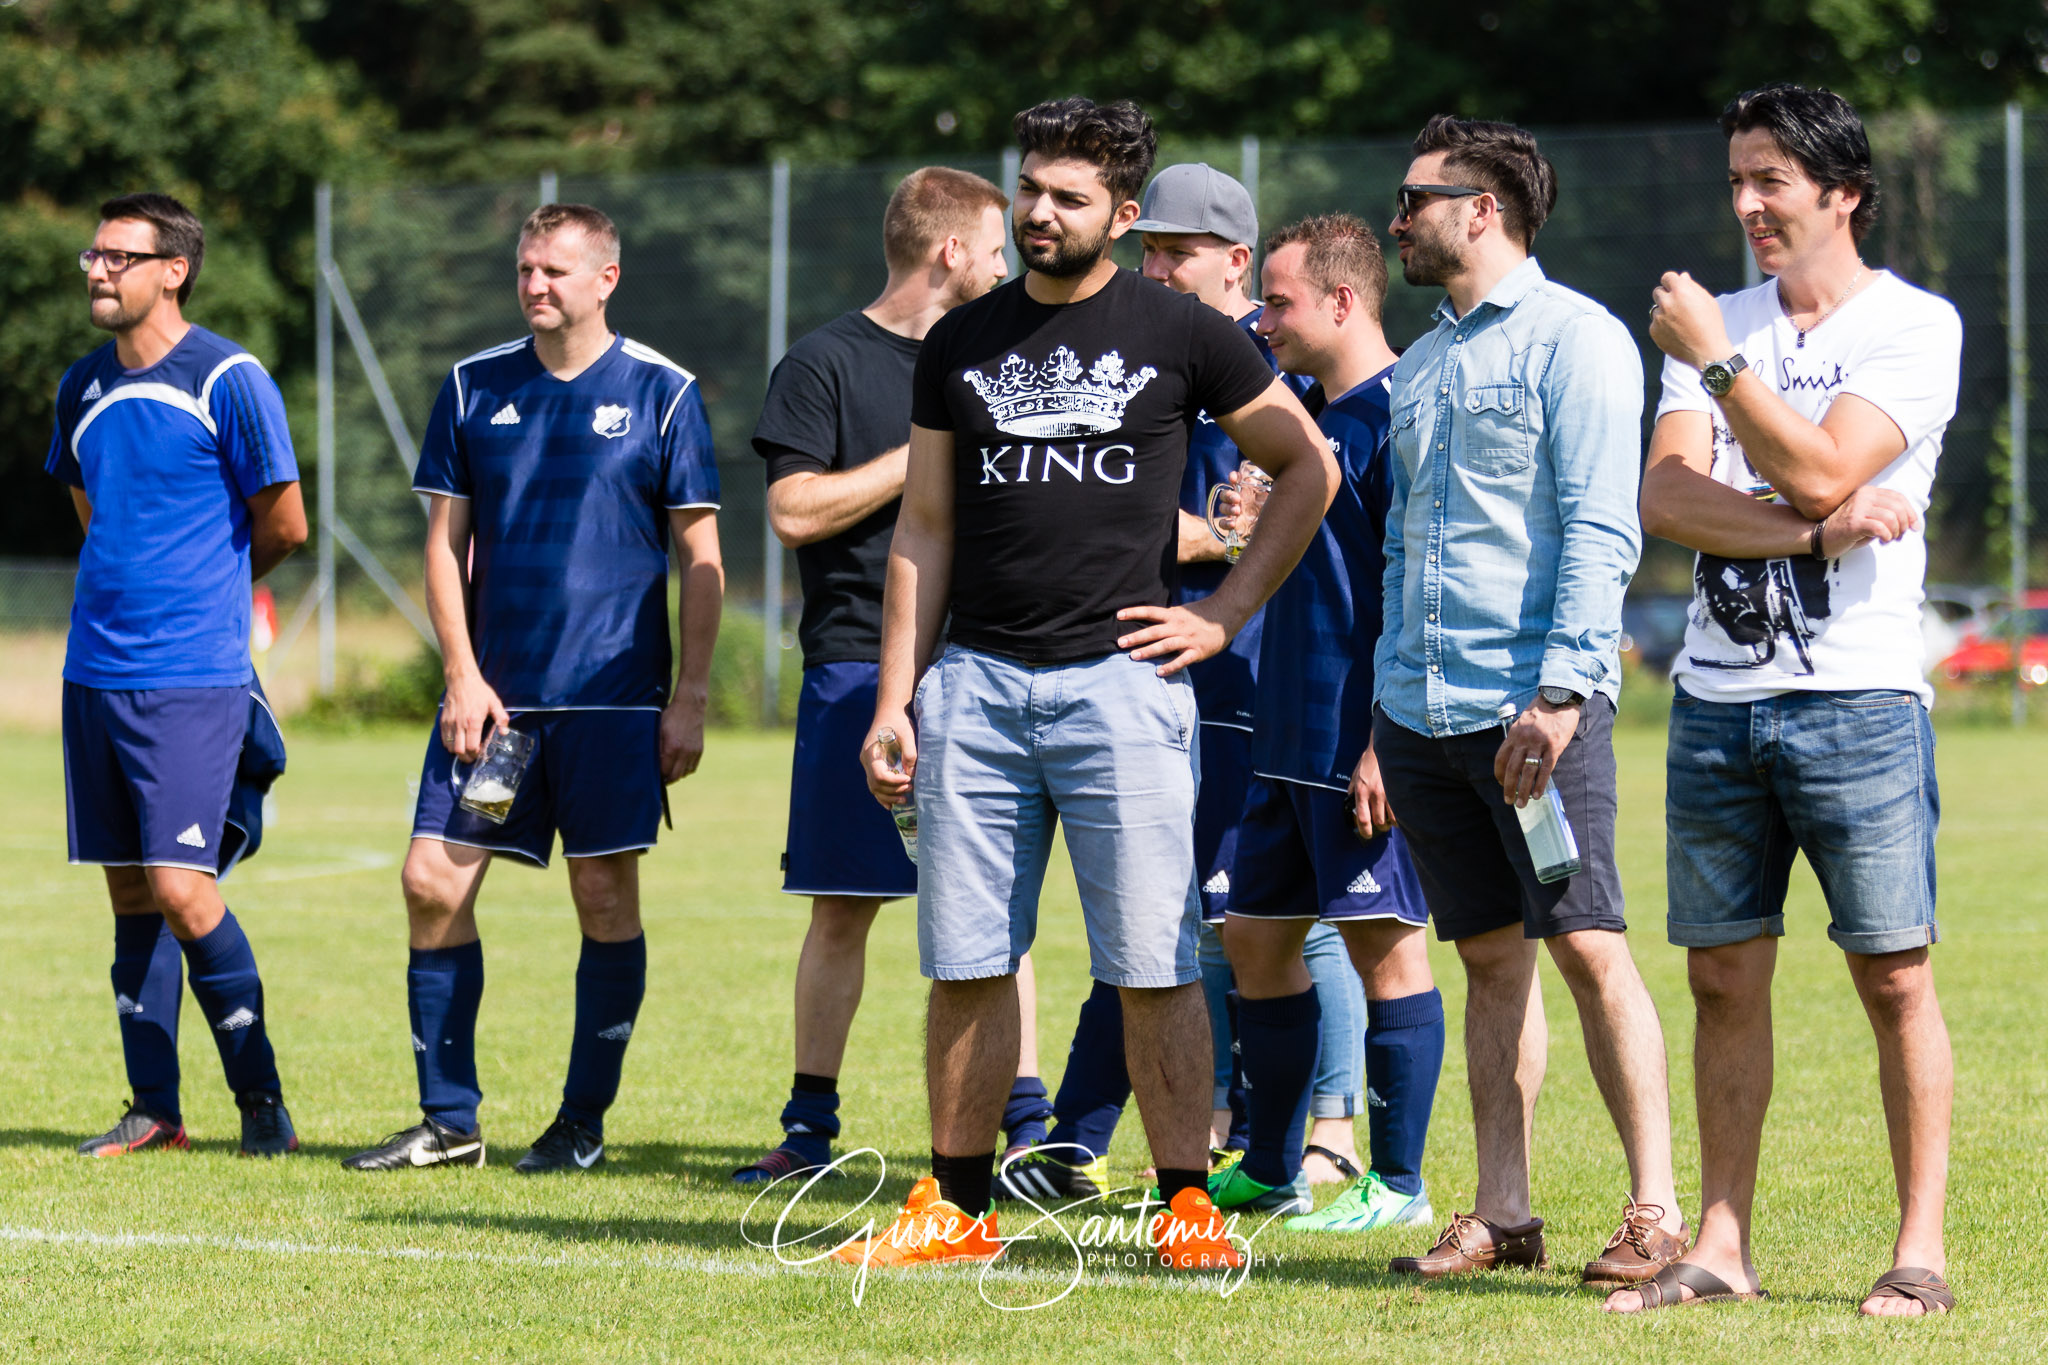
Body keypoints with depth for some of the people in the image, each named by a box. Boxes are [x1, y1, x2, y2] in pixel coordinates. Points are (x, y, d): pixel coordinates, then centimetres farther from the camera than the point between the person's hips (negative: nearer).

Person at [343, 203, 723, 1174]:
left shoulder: (662, 392, 0)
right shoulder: (473, 388, 7)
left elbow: (700, 560, 1)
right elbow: (445, 542, 10)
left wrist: (689, 698, -4)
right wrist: (462, 676, -1)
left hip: (613, 698, -3)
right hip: (493, 693, 3)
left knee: (606, 900, 0)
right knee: (433, 884, -2)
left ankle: (583, 1123, 12)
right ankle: (449, 1119, 8)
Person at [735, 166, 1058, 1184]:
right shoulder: (826, 363, -2)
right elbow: (795, 510, -11)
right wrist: (923, 455, -11)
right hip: (859, 669, -4)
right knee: (842, 909, 0)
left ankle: (1026, 1123, 6)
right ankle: (809, 1129, 8)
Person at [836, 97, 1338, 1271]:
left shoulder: (1180, 335, 2)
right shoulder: (963, 344, 12)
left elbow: (1309, 470, 9)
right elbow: (925, 529, 14)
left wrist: (1225, 615, 3)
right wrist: (895, 696, 6)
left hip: (1119, 679, -3)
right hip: (974, 685, 3)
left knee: (1155, 967, -5)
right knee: (966, 964, 4)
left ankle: (1187, 1204, 1)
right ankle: (957, 1206, 11)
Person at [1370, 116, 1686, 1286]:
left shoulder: (1573, 338, -4)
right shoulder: (1421, 366, 20)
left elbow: (1600, 533, -12)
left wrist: (1559, 689, -20)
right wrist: (1387, 720, 18)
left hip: (1534, 701, -7)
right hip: (1423, 702, 7)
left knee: (1590, 948, -9)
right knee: (1491, 959, 8)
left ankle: (1656, 1210, -6)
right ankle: (1502, 1213, 10)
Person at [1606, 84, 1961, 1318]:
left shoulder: (1914, 326, -3)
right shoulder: (1723, 324, 13)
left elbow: (1819, 473, -17)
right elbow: (1666, 497, -1)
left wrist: (1716, 358, -11)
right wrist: (1816, 531, -14)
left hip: (1856, 699, -5)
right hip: (1717, 697, 5)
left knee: (1894, 974, -4)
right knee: (1725, 975, 6)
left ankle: (1923, 1251, -1)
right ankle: (1722, 1246, 11)